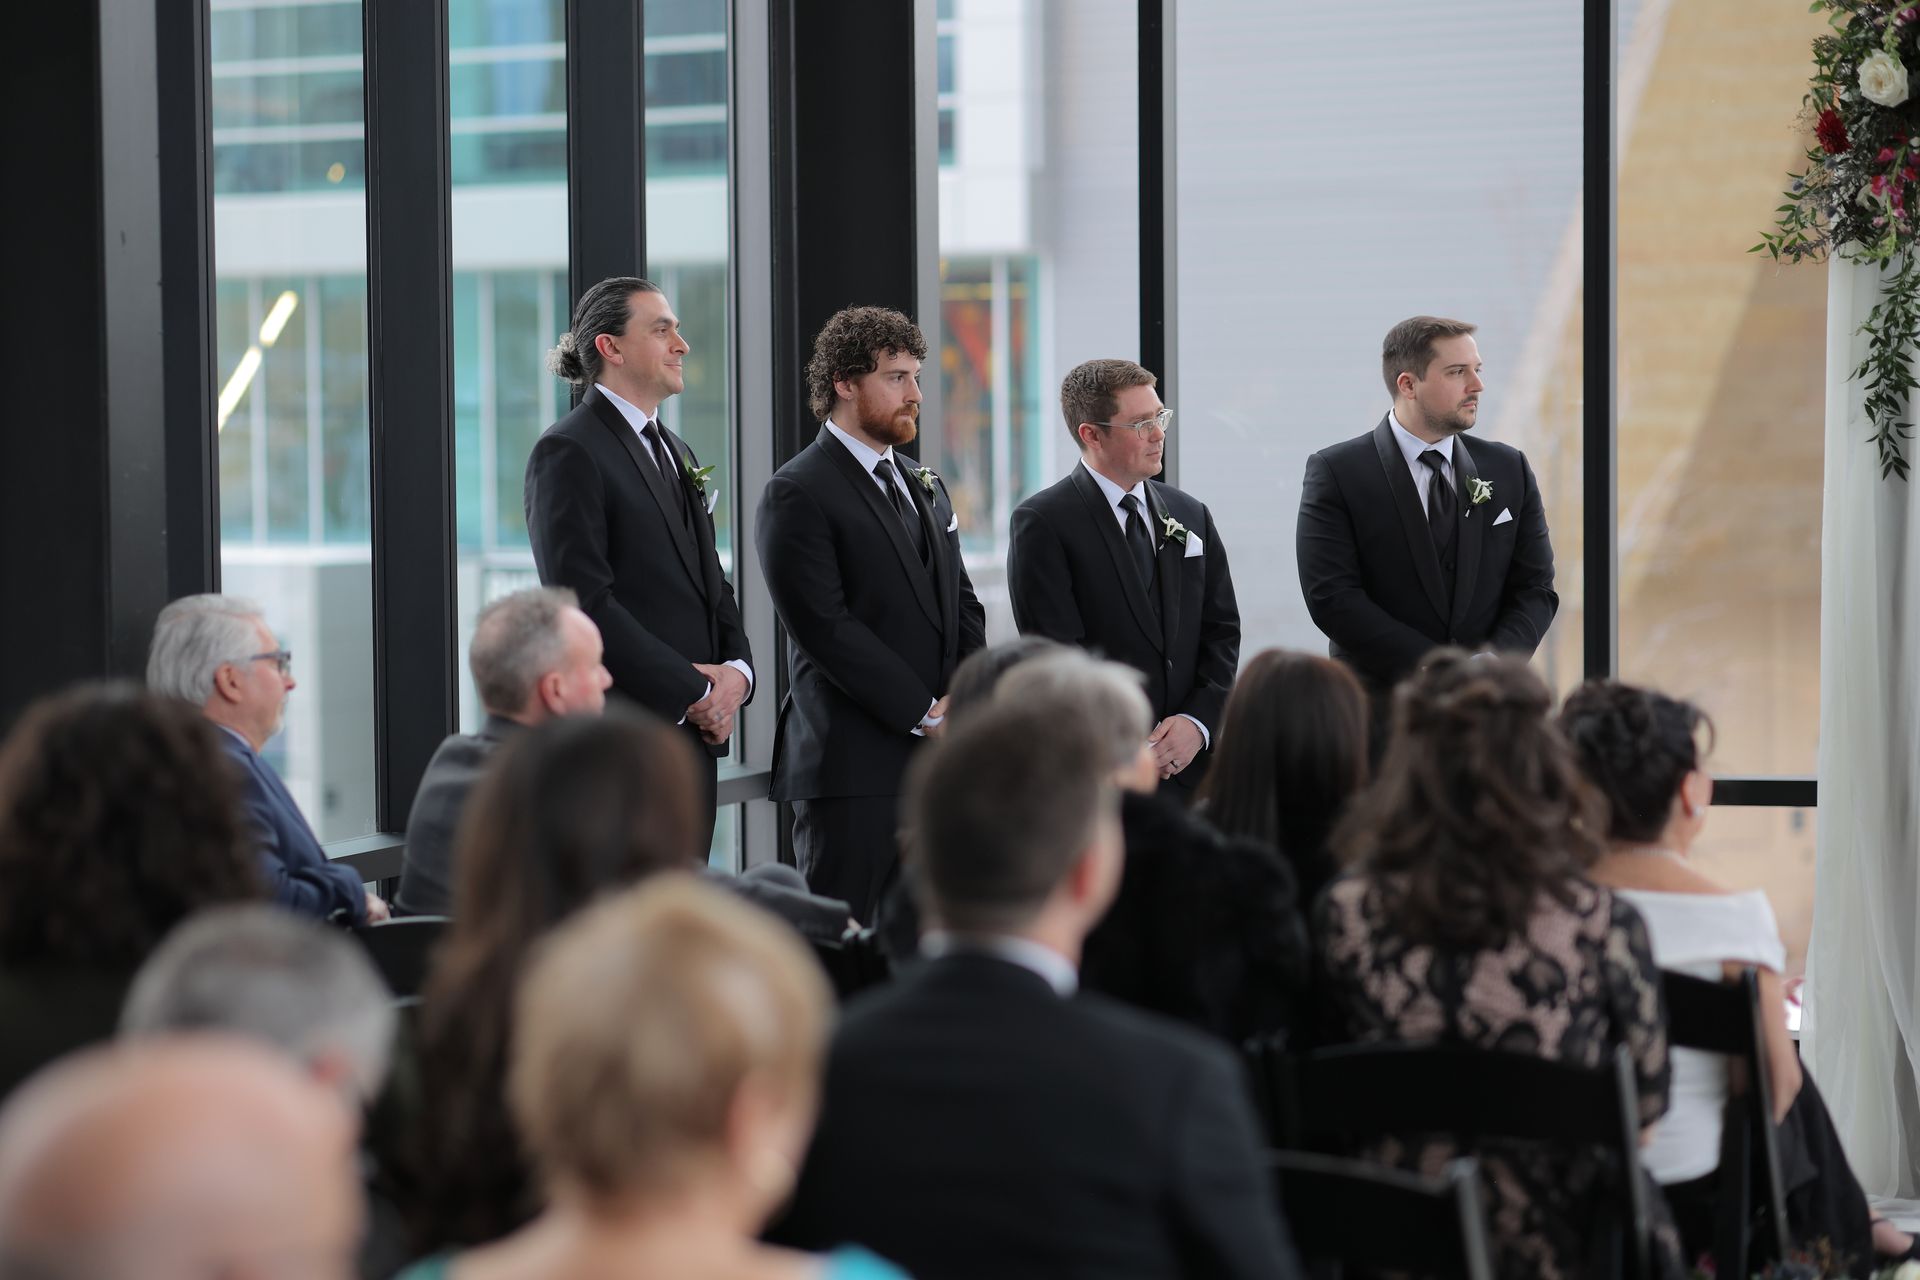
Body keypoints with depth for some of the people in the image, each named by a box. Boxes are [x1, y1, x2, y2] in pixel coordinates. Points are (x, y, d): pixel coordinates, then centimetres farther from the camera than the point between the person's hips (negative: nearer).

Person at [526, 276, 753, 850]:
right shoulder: (568, 452, -8)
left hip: (694, 736, 8)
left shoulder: (675, 452, 20)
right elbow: (584, 602, -16)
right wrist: (693, 691, -15)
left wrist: (736, 669, 1)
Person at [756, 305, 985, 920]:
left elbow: (961, 605, 20)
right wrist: (924, 711, -13)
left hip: (937, 756, 7)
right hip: (853, 770, -7)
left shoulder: (924, 485, 20)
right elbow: (827, 628, -14)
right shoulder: (798, 493, -7)